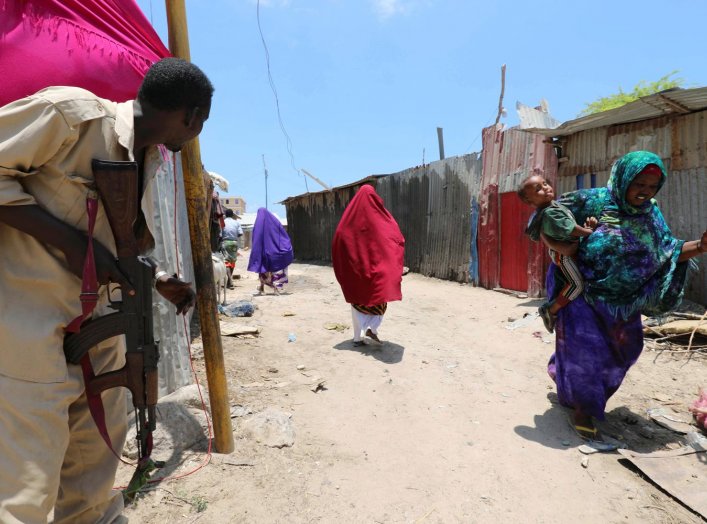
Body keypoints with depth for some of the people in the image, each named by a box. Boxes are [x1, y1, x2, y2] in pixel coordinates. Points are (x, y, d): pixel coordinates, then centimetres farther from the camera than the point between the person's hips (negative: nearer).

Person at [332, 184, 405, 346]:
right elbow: (397, 238, -5)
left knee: (357, 300, 12)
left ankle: (357, 338, 13)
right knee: (379, 298, 15)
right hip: (376, 268, -2)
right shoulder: (381, 220, -5)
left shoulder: (348, 220, 0)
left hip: (354, 268, 2)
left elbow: (337, 244, 2)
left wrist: (343, 270, 10)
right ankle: (372, 329, -3)